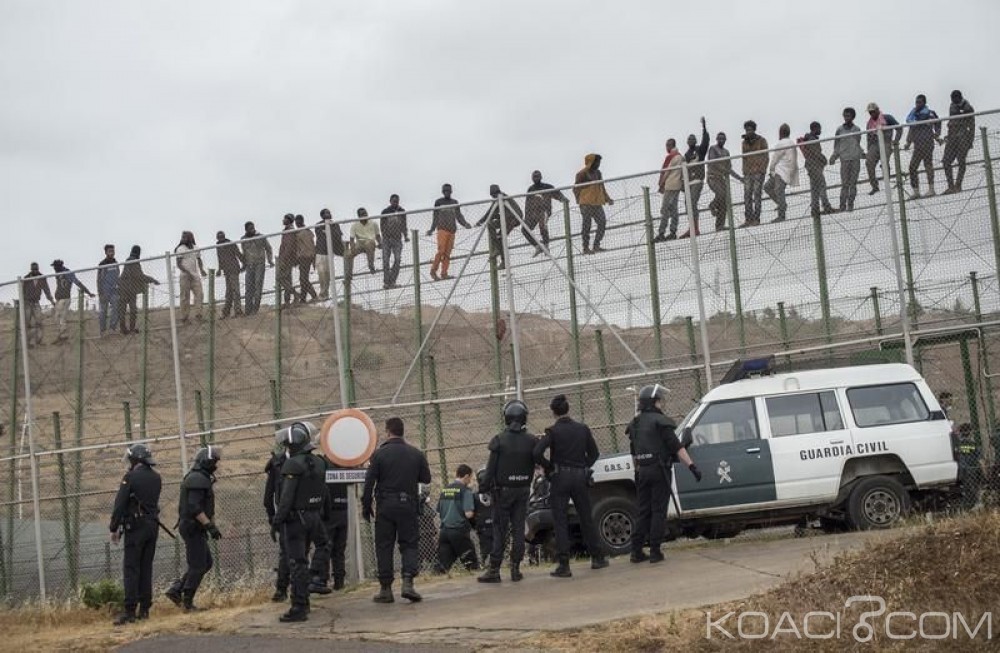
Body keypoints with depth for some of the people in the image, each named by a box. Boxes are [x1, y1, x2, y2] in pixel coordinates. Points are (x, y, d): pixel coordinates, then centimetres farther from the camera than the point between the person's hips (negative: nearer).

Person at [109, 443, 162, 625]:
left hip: (135, 527, -6)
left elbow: (120, 504, -11)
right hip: (153, 525, 6)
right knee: (146, 568, 10)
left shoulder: (131, 477, -10)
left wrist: (114, 528, -6)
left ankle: (130, 611, -11)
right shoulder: (156, 478, 9)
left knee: (131, 569, -6)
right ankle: (144, 609, 10)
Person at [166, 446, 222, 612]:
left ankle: (175, 590, 12)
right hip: (193, 528, -10)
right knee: (198, 566, -4)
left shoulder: (200, 478, 17)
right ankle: (187, 602, 3)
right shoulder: (198, 479, -17)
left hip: (194, 528, 10)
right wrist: (210, 526, -26)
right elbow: (194, 507, -25)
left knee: (206, 563, 14)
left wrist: (211, 525, 21)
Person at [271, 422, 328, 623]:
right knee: (302, 560, 19)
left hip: (296, 518, -8)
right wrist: (323, 515, 20)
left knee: (297, 563, -7)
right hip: (313, 516, 8)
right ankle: (303, 602, 26)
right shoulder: (318, 463, 10)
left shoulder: (293, 465, -16)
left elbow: (287, 496, -21)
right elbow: (324, 493, 14)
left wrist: (277, 519, -18)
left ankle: (298, 608, -8)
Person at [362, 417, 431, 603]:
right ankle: (408, 582, -10)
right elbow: (426, 478, 9)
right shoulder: (417, 454, 2)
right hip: (408, 506, 1)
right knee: (410, 544, 8)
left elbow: (369, 482, -7)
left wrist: (366, 506, 2)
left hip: (385, 506, -1)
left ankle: (385, 589, 6)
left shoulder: (379, 454, -5)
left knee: (384, 546, 6)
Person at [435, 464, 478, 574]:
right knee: (472, 564, 6)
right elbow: (468, 514, -15)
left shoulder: (445, 489, 12)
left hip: (444, 531, 6)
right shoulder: (465, 490, -7)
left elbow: (439, 514, 16)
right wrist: (474, 513, 6)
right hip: (459, 531, -6)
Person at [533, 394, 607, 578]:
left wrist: (549, 468, -5)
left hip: (560, 478, -3)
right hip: (580, 477, 3)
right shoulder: (582, 428, 3)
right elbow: (594, 453, 8)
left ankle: (563, 565, -5)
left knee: (560, 521, 0)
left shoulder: (553, 431, -9)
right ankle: (597, 558, 22)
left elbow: (537, 453, -19)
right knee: (587, 518, 15)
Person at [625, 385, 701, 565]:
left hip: (643, 472, 6)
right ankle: (655, 552, -4)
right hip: (659, 470, -6)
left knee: (643, 512, 11)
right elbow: (677, 447, -14)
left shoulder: (635, 424, 14)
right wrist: (692, 466, -16)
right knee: (658, 511, -2)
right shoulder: (660, 421, -8)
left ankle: (636, 551, 9)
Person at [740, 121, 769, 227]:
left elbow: (766, 157, -1)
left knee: (757, 194, -7)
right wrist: (744, 172, 12)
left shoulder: (761, 141, 2)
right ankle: (748, 219, -2)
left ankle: (756, 219, -7)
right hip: (748, 173, 5)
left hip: (758, 172, -5)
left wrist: (762, 170, -11)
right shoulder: (744, 143, 16)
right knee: (747, 195, -3)